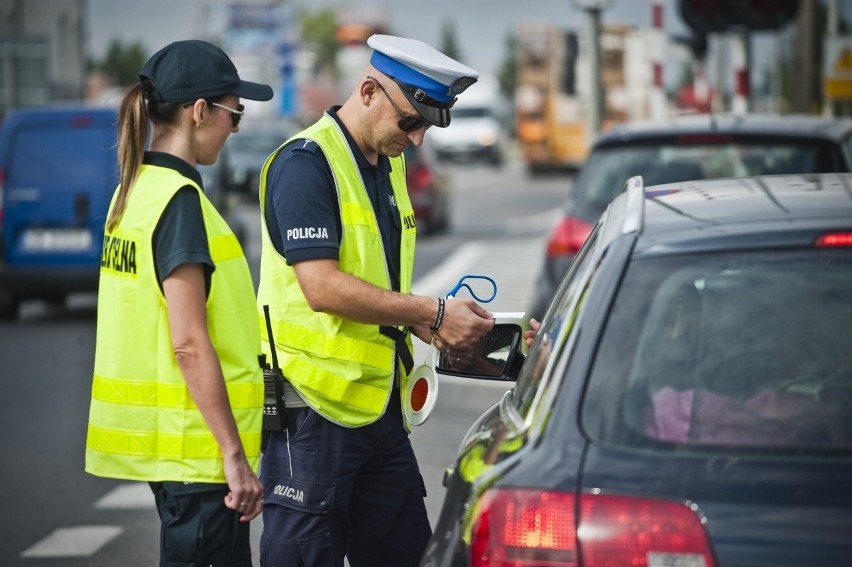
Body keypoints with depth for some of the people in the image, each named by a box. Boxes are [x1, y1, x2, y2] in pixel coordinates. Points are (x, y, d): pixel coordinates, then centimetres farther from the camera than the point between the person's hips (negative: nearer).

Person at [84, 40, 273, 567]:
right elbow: (189, 345, -22)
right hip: (194, 444, -9)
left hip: (152, 433, 10)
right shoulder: (180, 199, -17)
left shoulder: (135, 189, 11)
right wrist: (235, 455, -19)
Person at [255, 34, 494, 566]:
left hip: (379, 403, 9)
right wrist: (433, 312, -20)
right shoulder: (306, 162, -14)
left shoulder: (390, 165, 15)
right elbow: (322, 286, -24)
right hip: (316, 406, -9)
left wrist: (420, 322, 1)